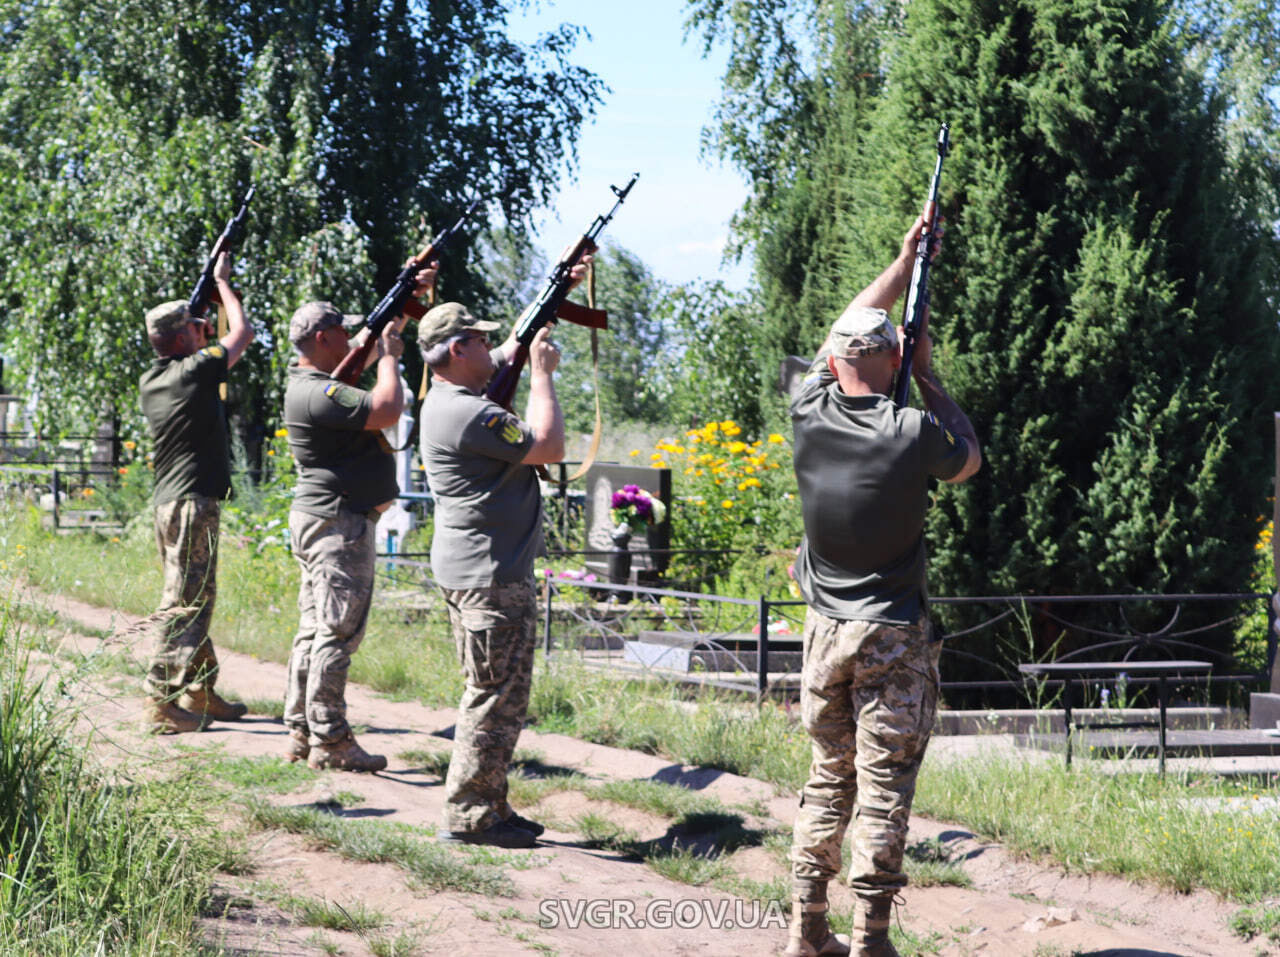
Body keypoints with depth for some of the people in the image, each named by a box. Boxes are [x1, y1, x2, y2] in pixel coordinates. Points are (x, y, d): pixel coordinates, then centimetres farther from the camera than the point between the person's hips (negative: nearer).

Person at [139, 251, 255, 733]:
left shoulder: (150, 381, 12)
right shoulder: (196, 370, -11)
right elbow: (241, 332, 1)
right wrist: (222, 283, 14)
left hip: (167, 501, 9)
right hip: (193, 501, -9)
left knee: (197, 599, 16)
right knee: (184, 602, -10)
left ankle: (200, 692, 23)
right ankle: (162, 702, -13)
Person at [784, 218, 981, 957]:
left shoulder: (812, 418, -2)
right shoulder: (913, 433, -15)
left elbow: (844, 334, 16)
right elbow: (970, 458, 8)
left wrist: (906, 261, 24)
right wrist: (929, 377, 12)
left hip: (826, 633, 5)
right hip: (894, 638, -5)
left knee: (828, 778, 15)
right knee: (884, 786, -2)